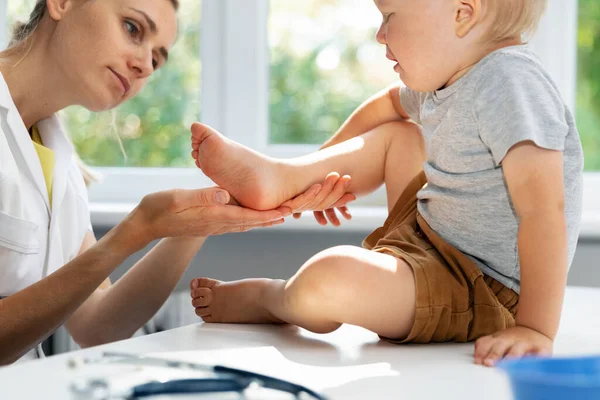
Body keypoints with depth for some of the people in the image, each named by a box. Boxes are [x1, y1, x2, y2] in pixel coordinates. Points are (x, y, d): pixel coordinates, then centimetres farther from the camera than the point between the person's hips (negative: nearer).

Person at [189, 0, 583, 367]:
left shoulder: (509, 82, -25)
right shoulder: (444, 75, 5)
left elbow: (544, 209, -33)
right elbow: (388, 104, 28)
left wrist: (535, 330, -37)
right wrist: (321, 169, 31)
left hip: (482, 292, -10)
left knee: (329, 277, -32)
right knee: (396, 134, 25)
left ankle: (263, 298, 3)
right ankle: (279, 178, 5)